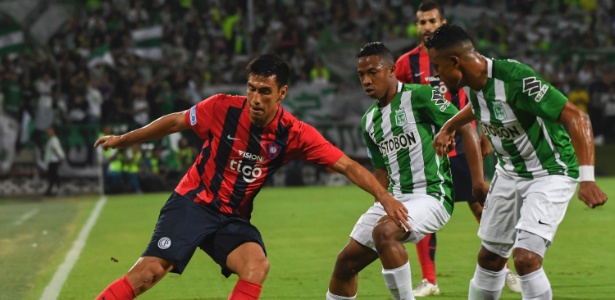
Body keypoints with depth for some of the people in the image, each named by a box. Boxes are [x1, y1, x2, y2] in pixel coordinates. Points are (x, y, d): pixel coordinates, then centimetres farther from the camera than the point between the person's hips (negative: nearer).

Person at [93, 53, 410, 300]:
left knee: (257, 265, -26)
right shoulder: (222, 108, -14)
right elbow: (175, 121, 3)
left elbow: (347, 166, -12)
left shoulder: (294, 133, -11)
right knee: (148, 272, -18)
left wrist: (384, 196, -25)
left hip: (233, 218, 2)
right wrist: (122, 140, 12)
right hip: (192, 203, -2)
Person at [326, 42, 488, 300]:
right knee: (346, 262, 6)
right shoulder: (369, 120, 13)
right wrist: (384, 204, 14)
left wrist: (479, 181, -17)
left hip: (431, 195, -8)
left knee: (383, 232, -34)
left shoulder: (418, 96, -10)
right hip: (394, 200, 8)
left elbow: (466, 129, -12)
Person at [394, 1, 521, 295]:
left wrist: (484, 136, 2)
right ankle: (428, 281, 7)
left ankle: (503, 269, 14)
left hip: (461, 146, 0)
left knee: (480, 206, 2)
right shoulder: (406, 63, -1)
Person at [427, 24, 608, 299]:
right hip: (509, 172, 8)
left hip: (550, 174, -8)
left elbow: (576, 117, -33)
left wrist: (586, 179, -40)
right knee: (489, 257, 12)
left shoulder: (515, 78, -32)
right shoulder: (472, 82, -7)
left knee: (526, 258, -21)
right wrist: (449, 127, 20)